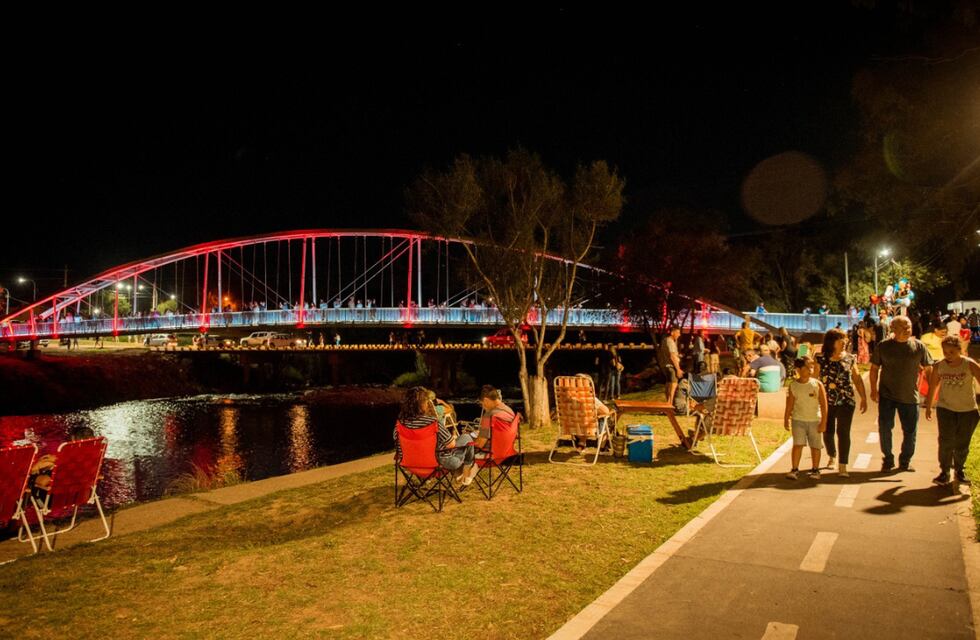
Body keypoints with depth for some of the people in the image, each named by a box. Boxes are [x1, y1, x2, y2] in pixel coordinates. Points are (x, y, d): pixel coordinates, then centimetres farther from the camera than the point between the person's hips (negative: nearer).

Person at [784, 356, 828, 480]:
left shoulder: (817, 384, -5)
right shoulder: (793, 385, -2)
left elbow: (824, 405, -3)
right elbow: (789, 404, 6)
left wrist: (823, 422, -5)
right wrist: (786, 420, 6)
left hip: (815, 420, 0)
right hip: (798, 420, 0)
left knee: (815, 446, 8)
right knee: (797, 444, -7)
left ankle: (815, 470, 22)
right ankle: (794, 469, 0)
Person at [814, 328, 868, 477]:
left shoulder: (850, 358, 3)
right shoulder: (820, 358, -4)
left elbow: (857, 379, 9)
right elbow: (813, 379, -2)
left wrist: (864, 398, 8)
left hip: (846, 402, 0)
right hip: (826, 402, 0)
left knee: (843, 433, -5)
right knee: (827, 432, 11)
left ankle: (843, 466, 0)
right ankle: (831, 457, 38)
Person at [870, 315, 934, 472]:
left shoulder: (919, 347, -2)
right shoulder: (883, 346, -4)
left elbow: (929, 369, 5)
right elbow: (874, 368, 3)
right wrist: (874, 389, -2)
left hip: (910, 396, 1)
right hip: (887, 395, -1)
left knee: (910, 431, 9)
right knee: (884, 428, 1)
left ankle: (905, 461, 27)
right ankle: (887, 460, 18)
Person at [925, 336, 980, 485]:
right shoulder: (939, 366, -5)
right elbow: (932, 387, 6)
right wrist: (928, 406, 11)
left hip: (967, 410, 0)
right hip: (945, 408, 0)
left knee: (962, 444, 10)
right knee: (946, 441, -5)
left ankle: (960, 470, 28)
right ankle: (944, 472, 6)